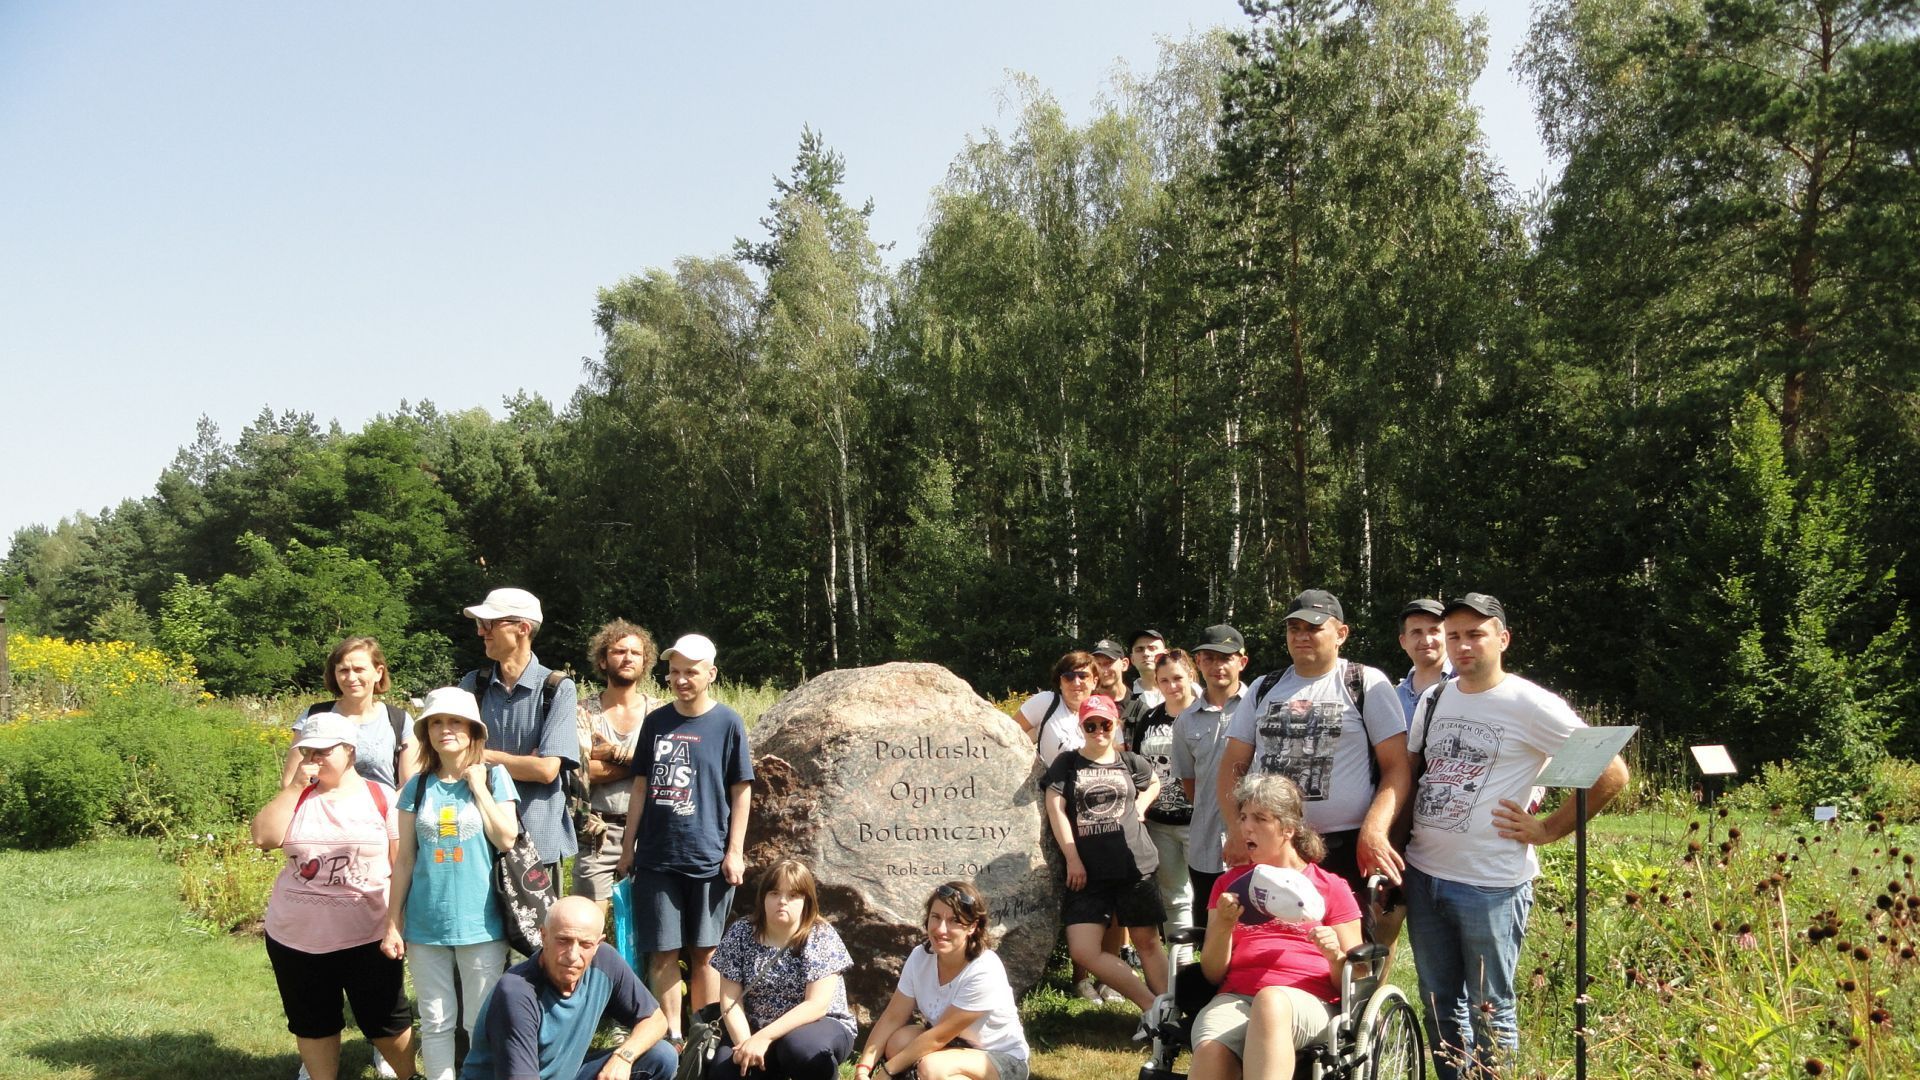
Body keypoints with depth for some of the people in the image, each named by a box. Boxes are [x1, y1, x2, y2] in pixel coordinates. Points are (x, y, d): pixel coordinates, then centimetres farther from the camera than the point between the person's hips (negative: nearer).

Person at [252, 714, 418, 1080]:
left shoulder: (381, 797, -5)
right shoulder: (298, 795, 4)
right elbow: (263, 838, -11)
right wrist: (296, 786, -12)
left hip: (366, 936, -3)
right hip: (295, 937, 3)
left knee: (386, 1023, 7)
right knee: (312, 1024, 17)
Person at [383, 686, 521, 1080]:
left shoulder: (494, 777, -1)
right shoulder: (417, 787, 5)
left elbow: (506, 839, -12)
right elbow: (405, 860, 7)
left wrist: (477, 786, -10)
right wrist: (392, 922, 5)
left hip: (480, 922, -2)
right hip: (426, 924, 2)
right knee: (435, 1023, 9)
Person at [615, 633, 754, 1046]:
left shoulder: (727, 723, -2)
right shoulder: (655, 721, 6)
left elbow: (741, 791, -1)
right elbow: (641, 785, 11)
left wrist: (735, 851, -5)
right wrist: (628, 845, 10)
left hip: (709, 857, -2)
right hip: (657, 856, 2)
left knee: (703, 952, 6)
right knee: (663, 952, 4)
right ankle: (671, 1037, 15)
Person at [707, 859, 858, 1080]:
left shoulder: (822, 938, -14)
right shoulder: (740, 933, -6)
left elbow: (816, 1005, -21)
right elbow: (731, 999, -7)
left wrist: (764, 1037, -29)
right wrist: (745, 1043, -24)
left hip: (819, 1027, -2)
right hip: (758, 1031, 2)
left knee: (799, 1045, -36)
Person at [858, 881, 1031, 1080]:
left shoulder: (984, 972, -29)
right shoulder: (920, 957, -11)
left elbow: (940, 1036, -26)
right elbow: (892, 1018, -8)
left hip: (1003, 1060, -5)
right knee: (898, 1041, -23)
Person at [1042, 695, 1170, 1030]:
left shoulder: (1130, 762, 11)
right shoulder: (1066, 763, 7)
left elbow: (1154, 783, 31)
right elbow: (1056, 808, -1)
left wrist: (1139, 807, 11)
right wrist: (1072, 859, -8)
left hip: (1134, 867, 0)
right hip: (1088, 872, 0)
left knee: (1147, 942, 3)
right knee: (1083, 950, -11)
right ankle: (1151, 1007, -3)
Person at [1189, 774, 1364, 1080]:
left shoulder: (1331, 888, 14)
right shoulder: (1229, 884, 22)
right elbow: (1213, 974, 15)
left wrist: (1336, 957, -11)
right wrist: (1223, 928, -5)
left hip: (1307, 1000, -2)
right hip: (1235, 996, 2)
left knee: (1270, 1001, -41)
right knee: (1210, 1053, -36)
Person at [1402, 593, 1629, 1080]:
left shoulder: (1530, 705, -9)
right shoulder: (1434, 699, 9)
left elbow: (1611, 772, -9)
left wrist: (1547, 829, -8)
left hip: (1491, 883, -6)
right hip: (1423, 875, 6)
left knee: (1489, 1010, 4)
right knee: (1439, 1004, 15)